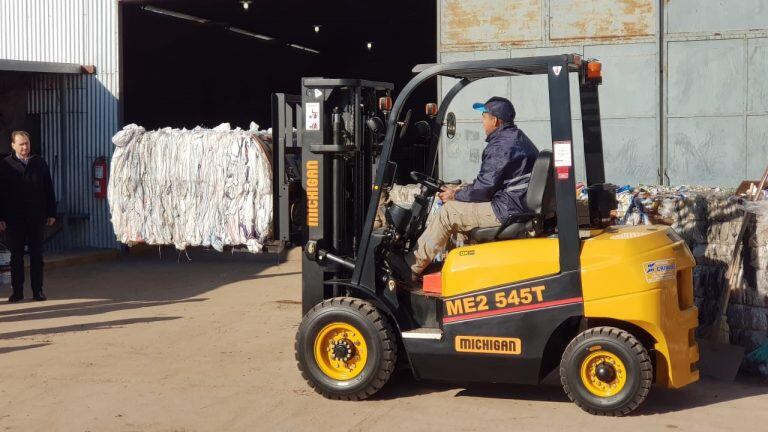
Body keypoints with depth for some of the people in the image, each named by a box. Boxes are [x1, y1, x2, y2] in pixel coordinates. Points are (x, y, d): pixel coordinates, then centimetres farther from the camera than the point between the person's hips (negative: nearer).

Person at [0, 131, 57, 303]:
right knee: (16, 256, 5)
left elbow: (49, 189, 9)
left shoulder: (39, 163, 6)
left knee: (37, 255, 6)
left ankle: (38, 290, 11)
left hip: (36, 218, 2)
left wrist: (51, 213, 5)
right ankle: (17, 291, 12)